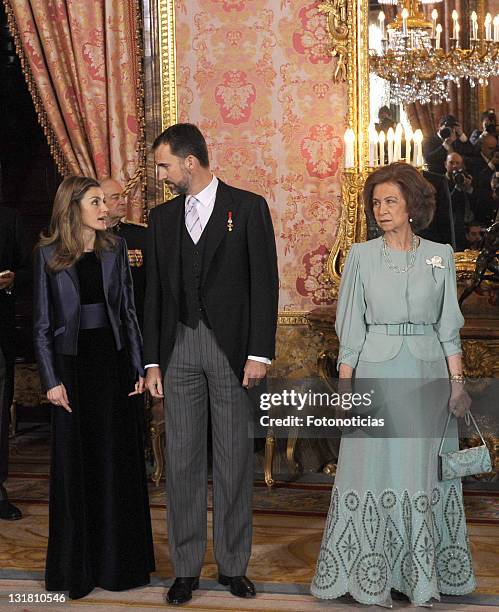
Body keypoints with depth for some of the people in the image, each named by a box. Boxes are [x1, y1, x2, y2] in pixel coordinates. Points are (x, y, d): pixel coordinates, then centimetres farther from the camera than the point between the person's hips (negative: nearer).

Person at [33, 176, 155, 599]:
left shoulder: (115, 248, 5)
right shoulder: (48, 255, -2)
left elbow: (129, 309, 7)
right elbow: (43, 323, -1)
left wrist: (139, 366, 1)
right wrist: (52, 380, -7)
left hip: (113, 361, 2)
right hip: (73, 364, -2)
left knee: (118, 461, 6)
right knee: (75, 464, 4)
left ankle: (119, 559, 19)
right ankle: (76, 564, 16)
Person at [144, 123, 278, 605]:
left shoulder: (248, 207, -1)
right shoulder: (162, 218, 11)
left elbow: (264, 283, -4)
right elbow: (154, 291, 11)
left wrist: (259, 353, -10)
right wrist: (152, 361, 5)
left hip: (232, 348, -3)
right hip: (179, 349, 3)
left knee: (234, 461, 5)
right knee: (182, 461, 5)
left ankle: (233, 564, 17)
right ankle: (186, 567, 15)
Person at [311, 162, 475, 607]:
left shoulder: (440, 255, 6)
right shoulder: (361, 256, 2)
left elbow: (448, 327, 6)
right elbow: (351, 329, 2)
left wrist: (457, 382, -1)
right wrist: (344, 385, -3)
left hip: (429, 377, 2)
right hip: (378, 374, -1)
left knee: (425, 469, 5)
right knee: (377, 470, 1)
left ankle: (422, 574, 17)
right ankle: (372, 578, 11)